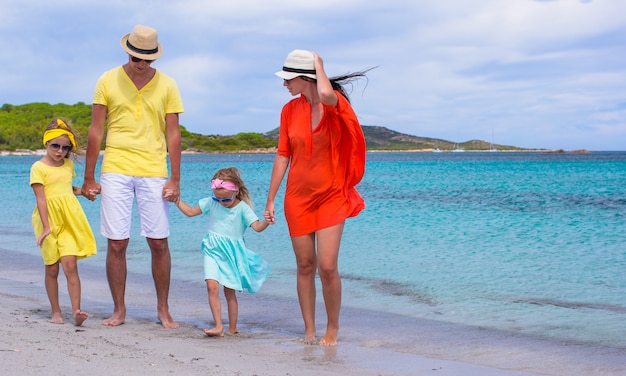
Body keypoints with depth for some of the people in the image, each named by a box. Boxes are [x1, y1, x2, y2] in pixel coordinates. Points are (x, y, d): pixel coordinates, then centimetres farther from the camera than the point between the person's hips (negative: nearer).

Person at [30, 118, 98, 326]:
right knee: (52, 269, 5)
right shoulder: (38, 167, -4)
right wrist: (46, 227, -16)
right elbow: (41, 198, -11)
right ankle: (56, 312, 15)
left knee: (70, 264, -10)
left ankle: (76, 310, -16)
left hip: (69, 220, 3)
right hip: (49, 222, -3)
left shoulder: (68, 164, 12)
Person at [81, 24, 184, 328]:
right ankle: (119, 309, 13)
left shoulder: (167, 85, 5)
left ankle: (163, 308, 15)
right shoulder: (108, 81, 4)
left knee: (159, 243, 2)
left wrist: (175, 179, -2)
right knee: (116, 244, 1)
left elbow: (173, 134, 4)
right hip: (115, 172, 0)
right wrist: (89, 178, 3)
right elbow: (96, 131, 6)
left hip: (154, 174, 0)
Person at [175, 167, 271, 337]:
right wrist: (176, 199, 4)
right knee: (212, 286, -15)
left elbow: (257, 226, -18)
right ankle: (218, 326, -17)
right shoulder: (211, 202, 2)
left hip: (232, 254, -2)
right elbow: (190, 211, 12)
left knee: (230, 291, 6)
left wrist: (266, 222, -38)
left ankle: (232, 328, 19)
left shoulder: (242, 208, -8)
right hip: (213, 251, 2)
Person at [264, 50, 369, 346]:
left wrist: (318, 64, -17)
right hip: (298, 197, 4)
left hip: (331, 197, -3)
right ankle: (309, 330, 16)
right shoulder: (290, 110, 3)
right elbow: (283, 155, 6)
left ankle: (333, 328, 9)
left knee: (327, 266, -10)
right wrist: (270, 200, 5)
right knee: (305, 266, 6)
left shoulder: (335, 104, -9)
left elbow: (325, 94, -36)